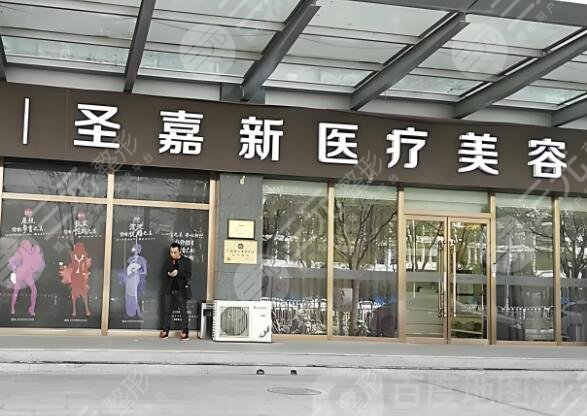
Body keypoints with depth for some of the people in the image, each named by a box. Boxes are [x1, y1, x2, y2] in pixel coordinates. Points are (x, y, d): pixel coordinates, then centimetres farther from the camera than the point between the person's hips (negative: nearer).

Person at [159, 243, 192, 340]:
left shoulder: (186, 261, -1)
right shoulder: (168, 261, 9)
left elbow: (188, 275, -7)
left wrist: (178, 273, -19)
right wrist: (169, 274, -15)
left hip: (181, 290, -3)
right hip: (169, 290, 3)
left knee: (183, 312, 1)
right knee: (167, 311, 6)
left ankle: (185, 332, 3)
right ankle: (165, 331, 12)